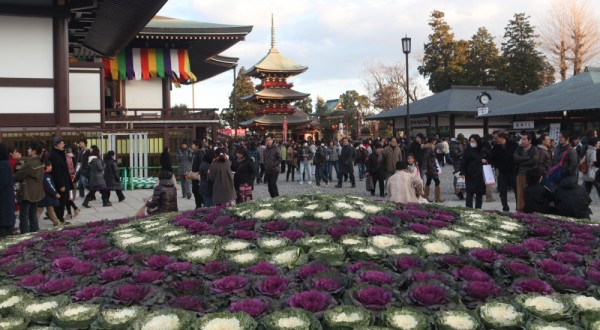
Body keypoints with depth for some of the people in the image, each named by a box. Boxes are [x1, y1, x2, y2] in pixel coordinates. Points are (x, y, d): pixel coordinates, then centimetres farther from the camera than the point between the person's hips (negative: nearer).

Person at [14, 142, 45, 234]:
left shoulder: (29, 164, -19)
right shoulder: (40, 163, 6)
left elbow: (18, 175, -12)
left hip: (27, 193, -8)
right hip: (36, 192, 8)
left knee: (23, 216, -1)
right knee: (33, 215, 14)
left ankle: (25, 234, -1)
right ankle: (34, 232, 16)